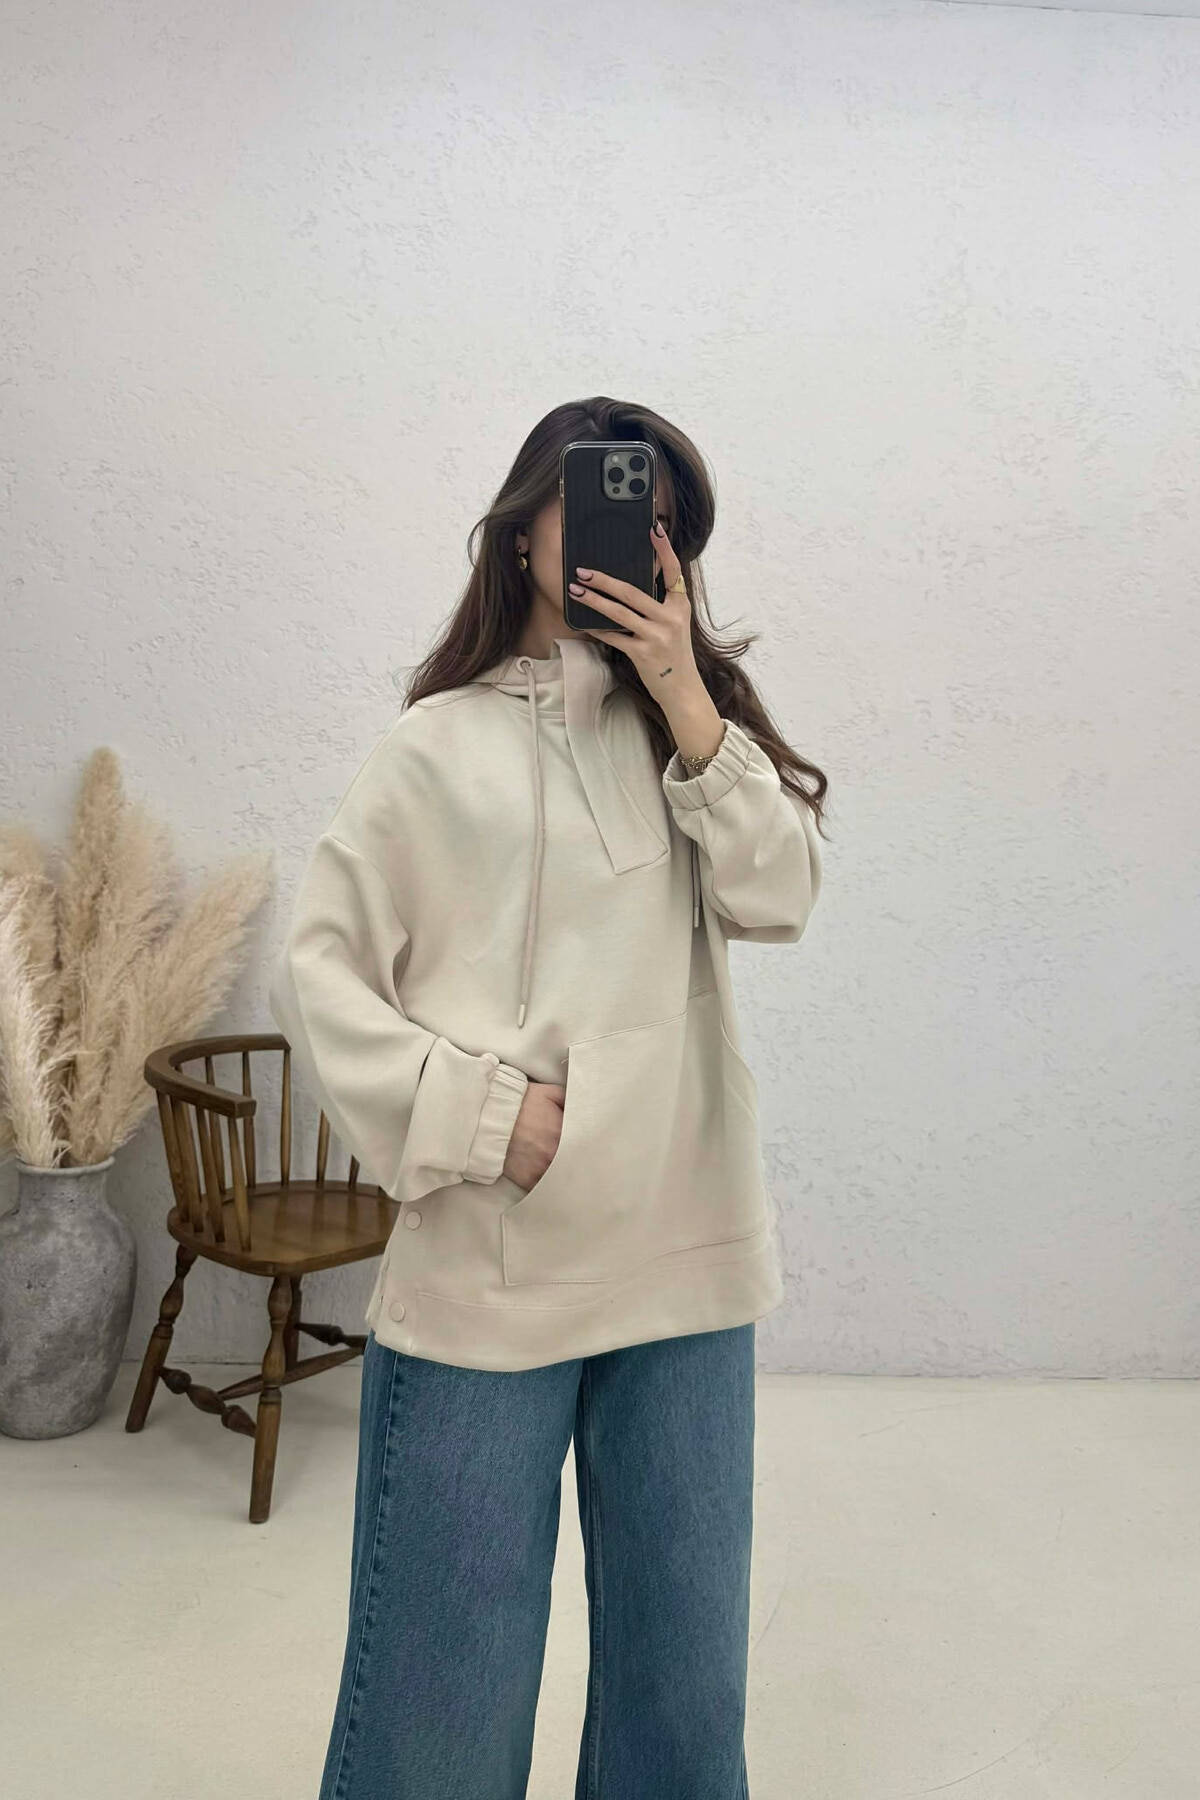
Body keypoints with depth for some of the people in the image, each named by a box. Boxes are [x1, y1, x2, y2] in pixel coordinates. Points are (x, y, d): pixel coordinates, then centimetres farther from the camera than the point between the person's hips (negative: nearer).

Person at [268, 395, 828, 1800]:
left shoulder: (699, 732, 10)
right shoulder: (441, 747, -1)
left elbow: (779, 897, -5)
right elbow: (316, 970, -3)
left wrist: (685, 702, -12)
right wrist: (476, 1112, -13)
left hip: (686, 1259, 4)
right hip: (485, 1273, -3)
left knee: (685, 1658, 19)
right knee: (442, 1679, 10)